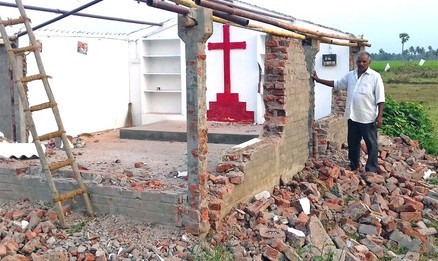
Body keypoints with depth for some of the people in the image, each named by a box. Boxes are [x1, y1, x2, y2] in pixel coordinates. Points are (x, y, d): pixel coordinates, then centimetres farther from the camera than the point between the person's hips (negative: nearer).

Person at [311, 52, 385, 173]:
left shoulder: (375, 77, -8)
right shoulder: (350, 75, 8)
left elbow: (380, 99, -10)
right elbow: (336, 84, 19)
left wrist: (380, 116, -15)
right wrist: (318, 80, 16)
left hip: (368, 117, -6)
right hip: (352, 116, 6)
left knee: (371, 143, 3)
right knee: (352, 142, 16)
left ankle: (372, 169, 11)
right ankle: (354, 165, 31)